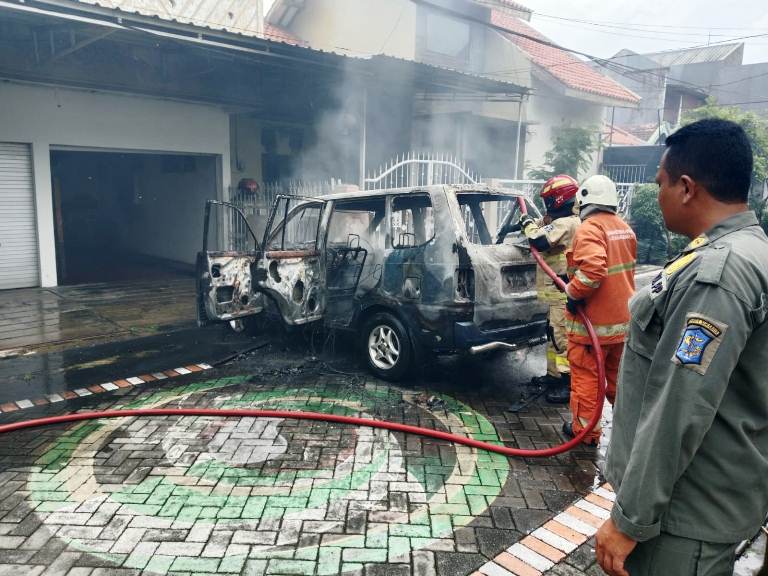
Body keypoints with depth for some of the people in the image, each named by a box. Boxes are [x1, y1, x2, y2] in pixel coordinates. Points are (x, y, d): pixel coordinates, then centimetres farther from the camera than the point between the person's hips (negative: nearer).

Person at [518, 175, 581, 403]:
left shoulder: (566, 223, -17)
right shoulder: (566, 221, 16)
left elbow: (539, 241, -28)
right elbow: (546, 235, 28)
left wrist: (529, 224, -10)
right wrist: (531, 224, 14)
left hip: (563, 293, -11)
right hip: (558, 292, 11)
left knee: (562, 337, -8)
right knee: (555, 334, 19)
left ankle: (568, 384, -2)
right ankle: (554, 375, 30)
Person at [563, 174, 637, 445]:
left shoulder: (590, 228, -17)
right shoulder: (624, 227, 10)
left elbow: (593, 269, -32)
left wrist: (573, 293, -19)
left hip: (593, 321, -8)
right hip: (623, 318, 8)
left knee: (586, 375, 5)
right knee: (618, 373, 21)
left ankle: (585, 429, 15)